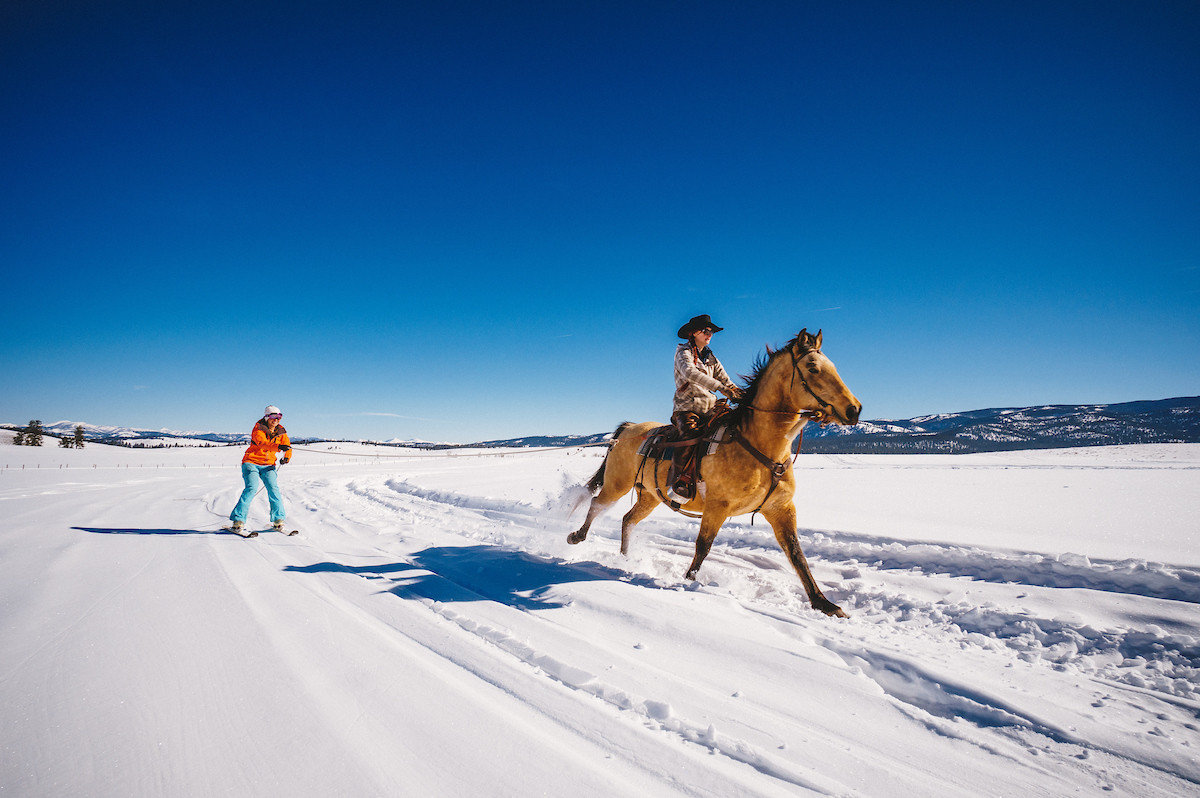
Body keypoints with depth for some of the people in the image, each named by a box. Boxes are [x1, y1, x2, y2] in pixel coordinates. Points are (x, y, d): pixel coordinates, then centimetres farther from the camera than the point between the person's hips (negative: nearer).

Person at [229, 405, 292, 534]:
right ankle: (238, 521, -13)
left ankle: (278, 520, -5)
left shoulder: (281, 431, 4)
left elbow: (287, 445, 0)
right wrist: (278, 446, -49)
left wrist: (286, 458, -23)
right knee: (251, 488, -20)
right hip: (251, 462, -4)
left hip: (268, 465, 4)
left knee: (274, 489, -13)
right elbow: (262, 443, -31)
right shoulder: (258, 429, -12)